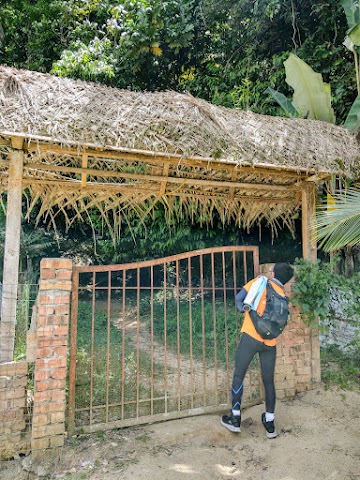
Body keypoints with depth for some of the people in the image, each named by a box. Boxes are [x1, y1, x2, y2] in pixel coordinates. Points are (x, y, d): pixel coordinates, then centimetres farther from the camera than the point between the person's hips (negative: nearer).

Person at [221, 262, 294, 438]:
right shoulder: (283, 296, 14)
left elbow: (239, 298, 3)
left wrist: (243, 309, 21)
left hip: (251, 336, -4)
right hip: (270, 342, 4)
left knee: (238, 375, 8)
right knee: (269, 381, 14)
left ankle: (235, 419, 14)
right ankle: (270, 424, 21)